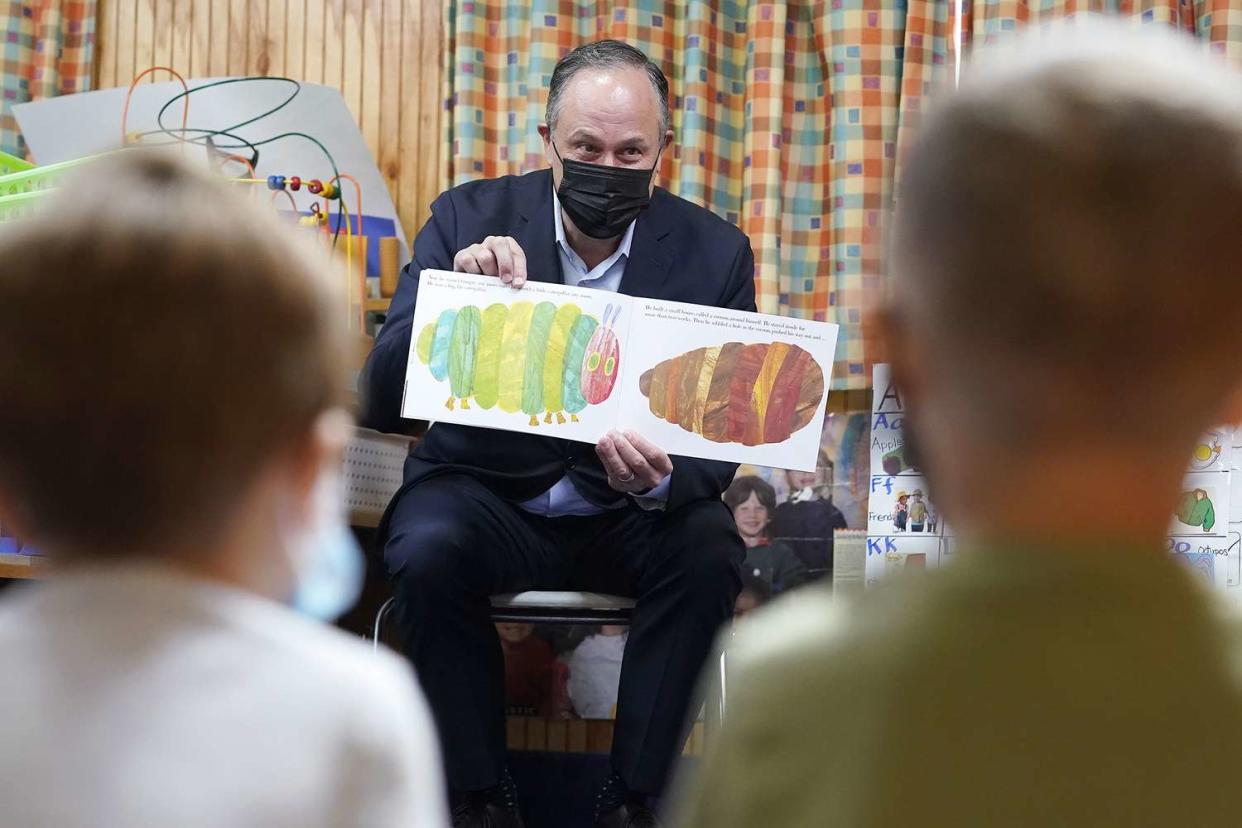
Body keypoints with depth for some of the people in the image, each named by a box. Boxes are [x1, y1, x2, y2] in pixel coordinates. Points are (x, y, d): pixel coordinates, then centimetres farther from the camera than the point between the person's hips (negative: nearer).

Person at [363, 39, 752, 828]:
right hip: (489, 491, 0)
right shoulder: (469, 220, -7)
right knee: (427, 550, -31)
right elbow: (382, 401, -12)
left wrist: (662, 481, -31)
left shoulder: (714, 252, -6)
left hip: (635, 511, 1)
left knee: (709, 551, -29)